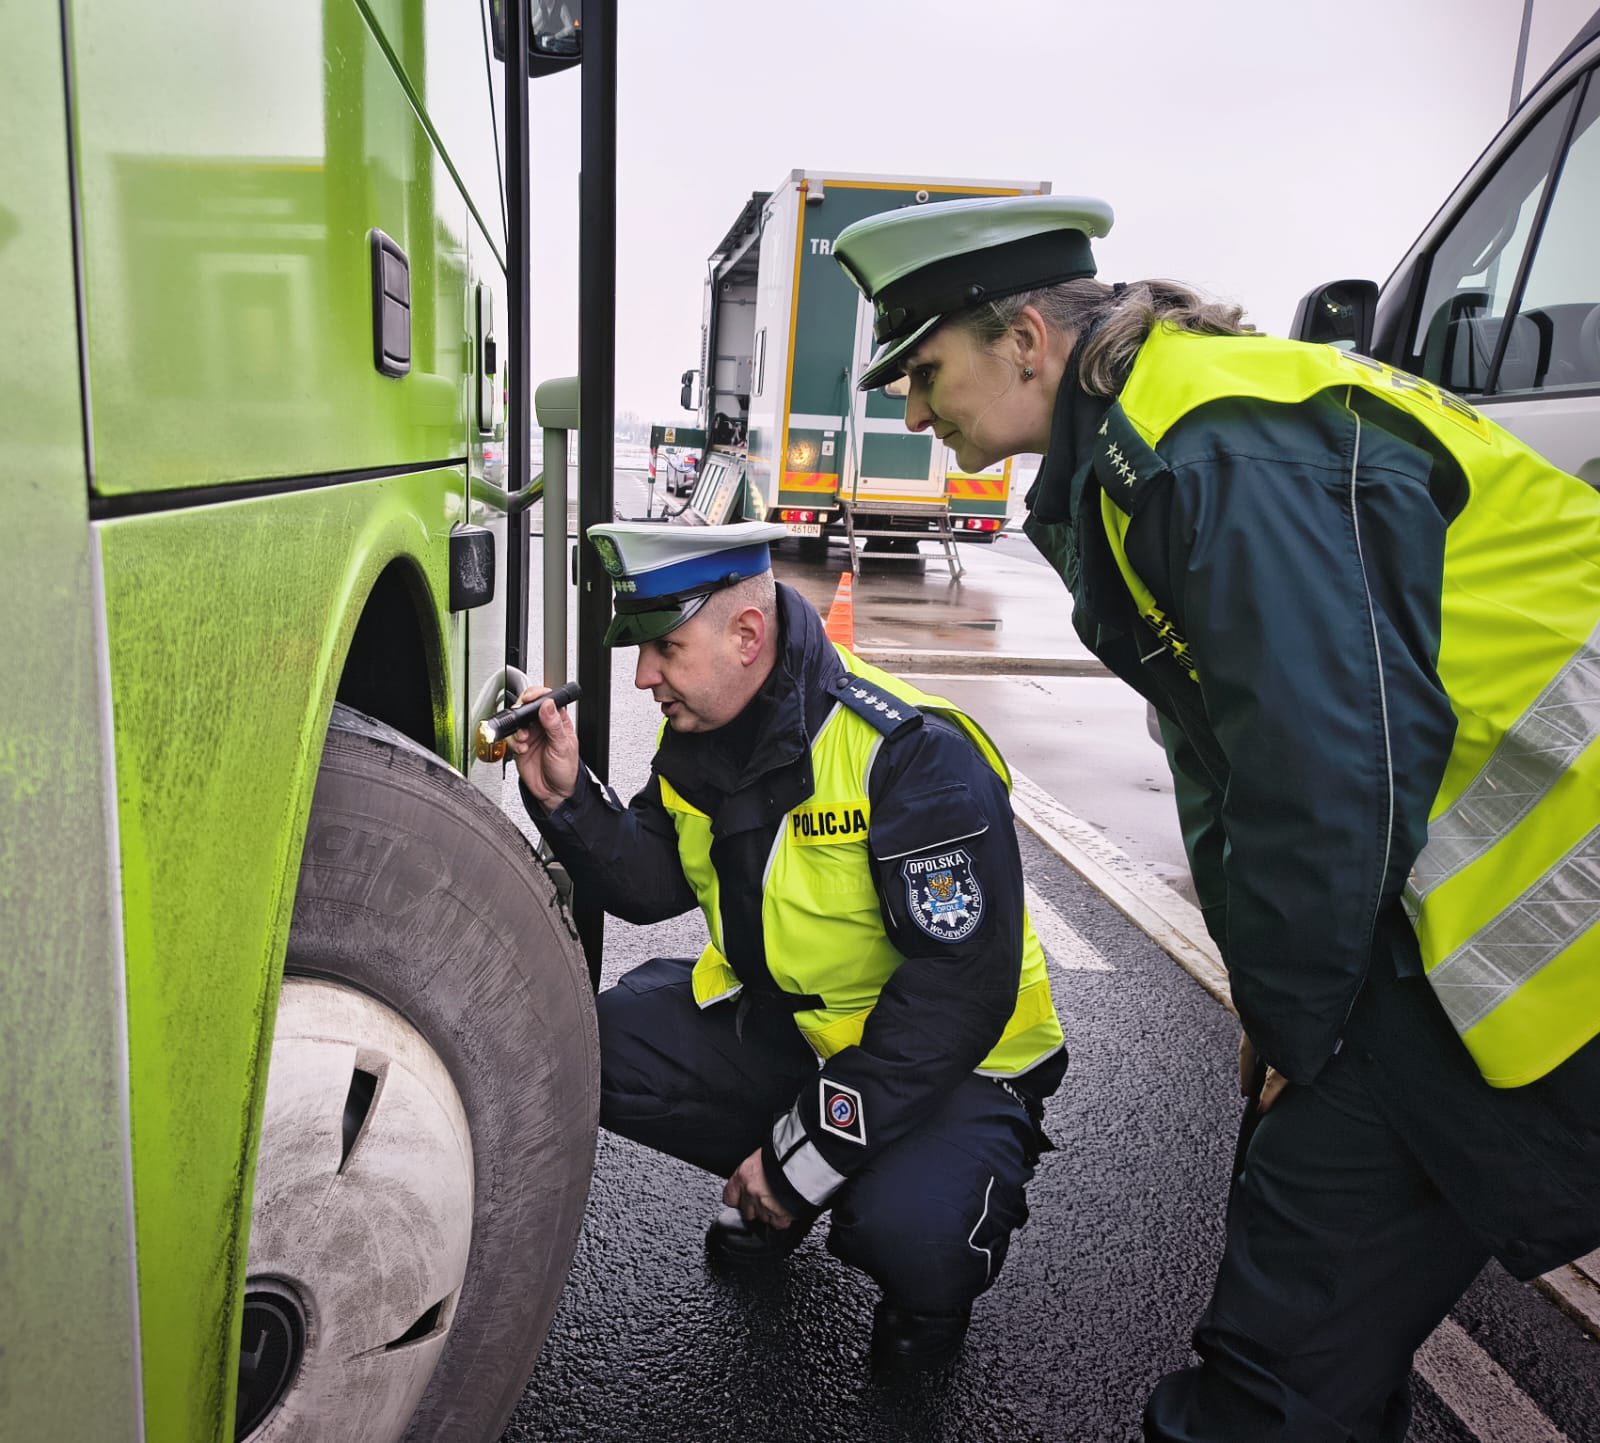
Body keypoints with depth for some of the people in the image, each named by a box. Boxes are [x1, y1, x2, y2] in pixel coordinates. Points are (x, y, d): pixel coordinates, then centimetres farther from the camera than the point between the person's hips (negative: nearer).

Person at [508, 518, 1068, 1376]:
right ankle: (770, 1190, 15)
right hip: (777, 1021, 7)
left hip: (952, 1057, -6)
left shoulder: (914, 754, -27)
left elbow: (960, 988, -29)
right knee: (598, 1047, -10)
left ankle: (932, 1290, 7)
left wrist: (811, 1150, -27)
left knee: (906, 1227, -33)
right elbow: (653, 885, 4)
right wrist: (565, 799, -14)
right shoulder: (698, 737, -2)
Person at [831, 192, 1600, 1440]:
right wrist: (1271, 1000, 10)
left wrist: (1293, 1021, -9)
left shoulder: (1223, 455, -22)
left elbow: (1332, 770, -25)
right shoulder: (1127, 459, 10)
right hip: (1417, 900, 10)